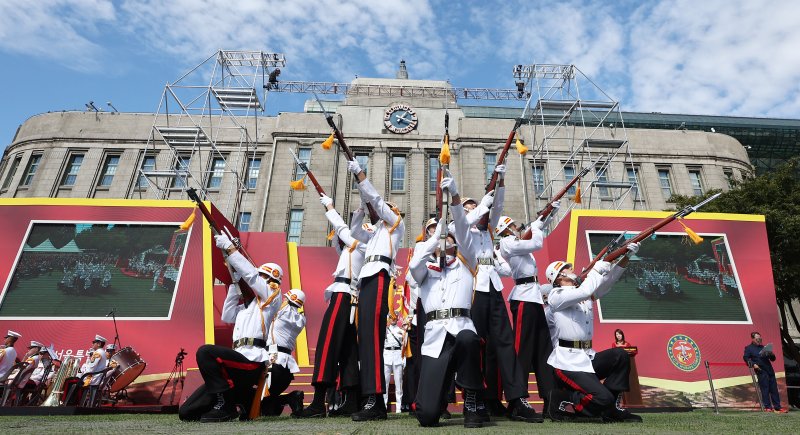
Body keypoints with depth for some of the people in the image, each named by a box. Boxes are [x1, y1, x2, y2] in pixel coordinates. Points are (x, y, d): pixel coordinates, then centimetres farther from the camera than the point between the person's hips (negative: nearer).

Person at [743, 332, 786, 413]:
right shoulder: (748, 348, 3)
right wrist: (753, 364, -21)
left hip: (770, 370, 5)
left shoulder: (763, 347, 19)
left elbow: (773, 359, 21)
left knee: (774, 389, 6)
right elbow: (746, 358, -6)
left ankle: (777, 407, 11)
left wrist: (771, 354, -1)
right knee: (765, 389, -5)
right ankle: (767, 407, -2)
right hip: (761, 371, -5)